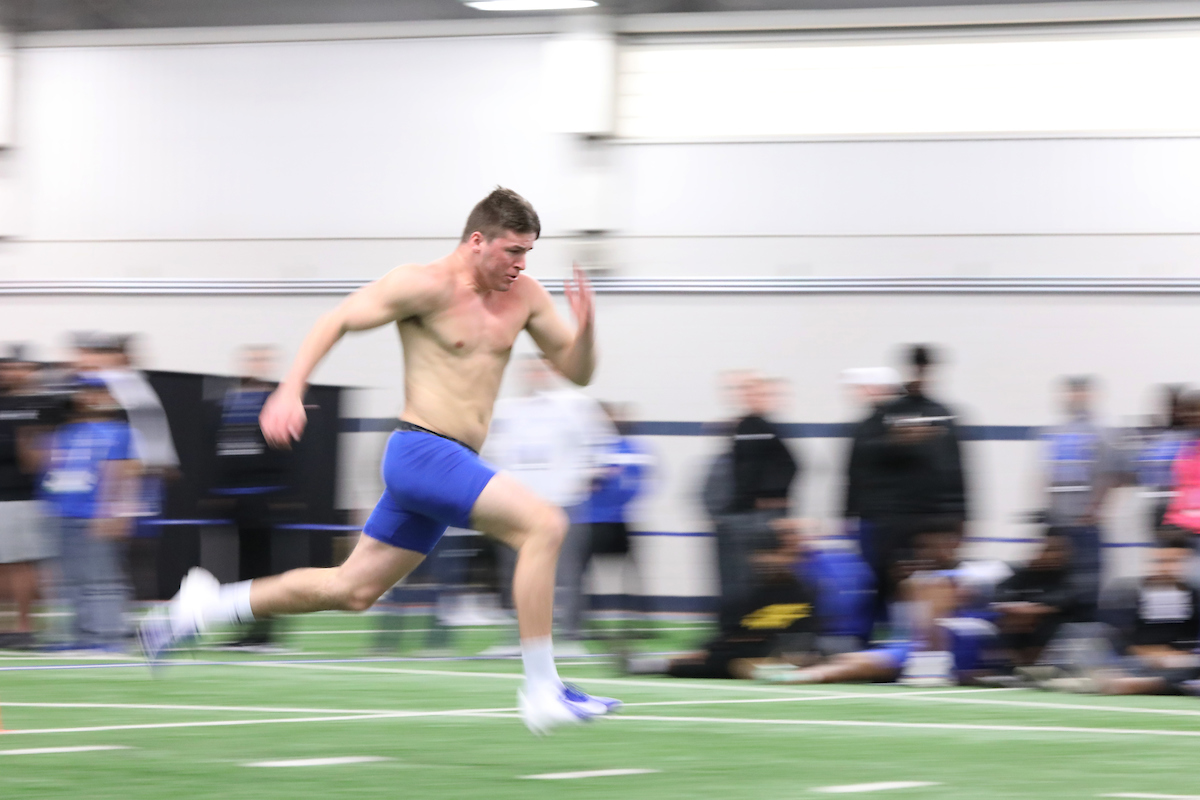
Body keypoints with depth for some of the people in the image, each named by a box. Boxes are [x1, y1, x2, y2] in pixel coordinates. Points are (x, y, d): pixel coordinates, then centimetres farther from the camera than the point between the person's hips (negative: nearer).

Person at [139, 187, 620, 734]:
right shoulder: (427, 286, -10)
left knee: (351, 590, 14)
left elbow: (577, 372, 14)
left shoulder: (525, 296, 10)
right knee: (545, 524, -23)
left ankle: (203, 608, 26)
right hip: (422, 450, -8)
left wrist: (585, 327, -8)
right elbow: (339, 320, -6)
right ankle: (541, 692, -20)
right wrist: (291, 390, -17)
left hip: (448, 464, 8)